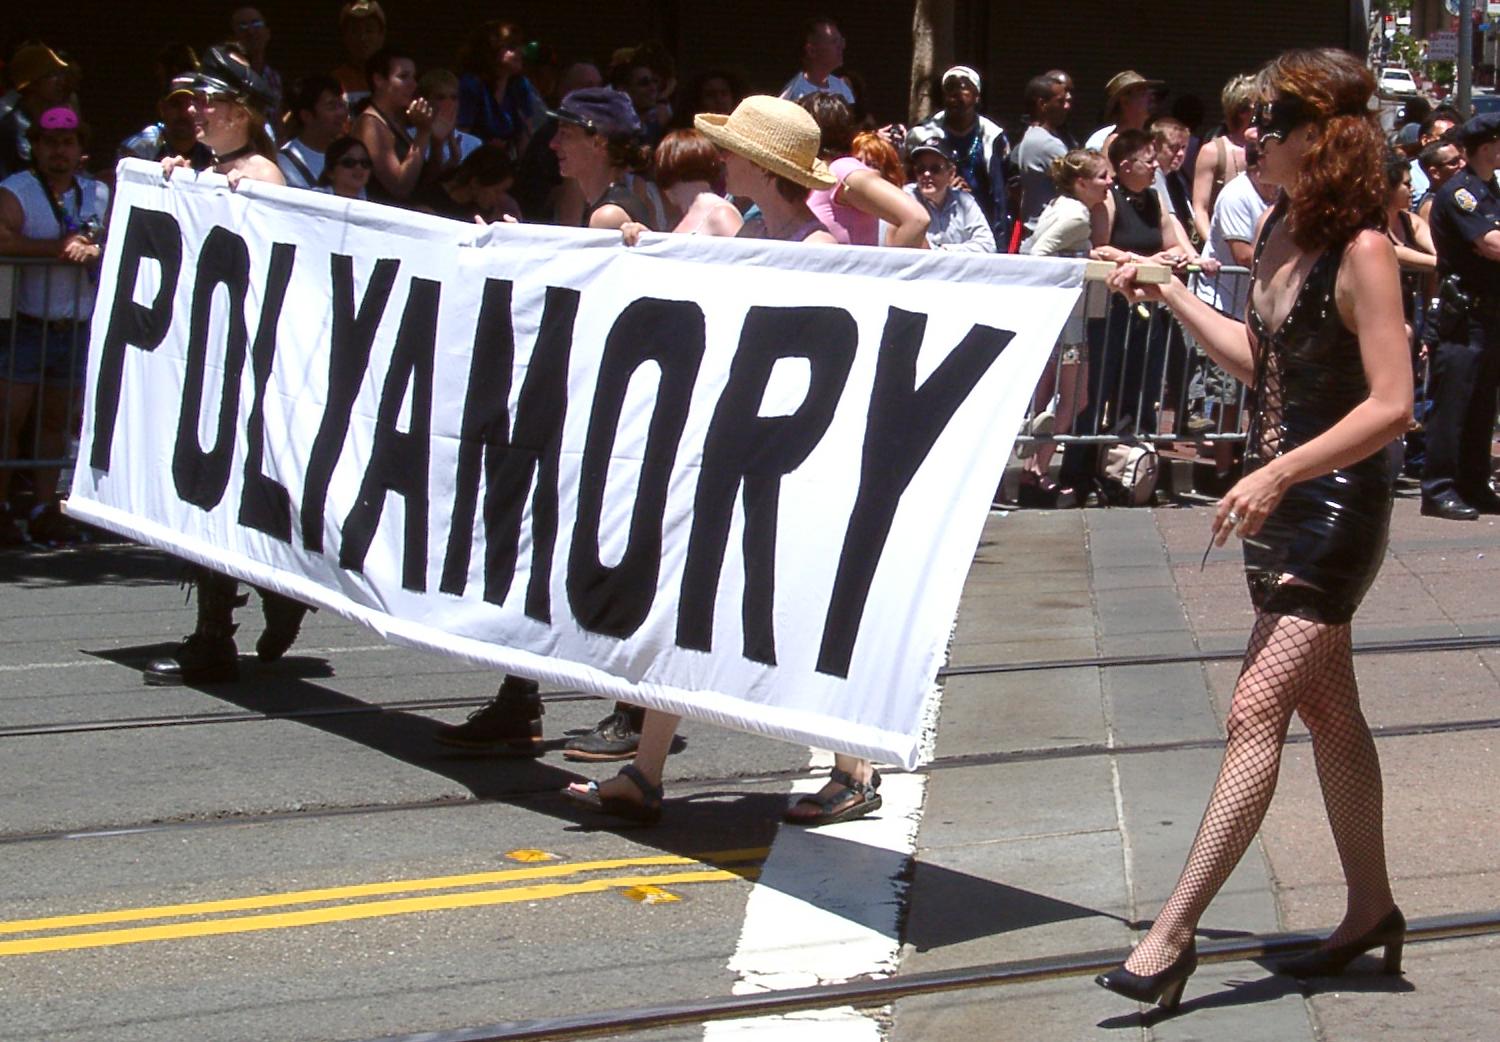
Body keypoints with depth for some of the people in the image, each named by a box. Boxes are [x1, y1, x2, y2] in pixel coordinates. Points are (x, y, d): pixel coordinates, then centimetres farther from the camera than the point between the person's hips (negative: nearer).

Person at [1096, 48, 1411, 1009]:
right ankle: (1372, 908, 28)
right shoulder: (1282, 232, 6)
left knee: (1255, 712, -11)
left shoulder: (1362, 251, -19)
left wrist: (1277, 475, -25)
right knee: (1328, 711, 16)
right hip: (1282, 503, 9)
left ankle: (1173, 935, -11)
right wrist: (1169, 295, 17)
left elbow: (1392, 404, -23)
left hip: (1337, 504, -9)